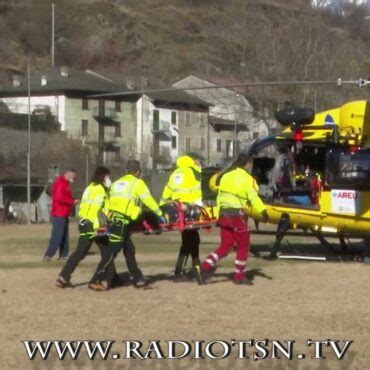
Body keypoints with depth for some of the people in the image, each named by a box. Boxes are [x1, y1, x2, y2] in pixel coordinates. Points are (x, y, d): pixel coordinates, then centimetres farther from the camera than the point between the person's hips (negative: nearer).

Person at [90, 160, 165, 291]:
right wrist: (160, 214, 11)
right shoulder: (137, 183, 5)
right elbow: (149, 200, 3)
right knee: (110, 252, -8)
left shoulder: (117, 183, 24)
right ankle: (99, 281, -12)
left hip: (112, 218, 7)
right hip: (122, 221, -7)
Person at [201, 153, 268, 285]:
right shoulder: (246, 178, -5)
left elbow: (220, 196, 15)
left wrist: (219, 215, 20)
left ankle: (207, 265, -2)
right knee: (243, 245, 7)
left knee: (226, 245, 14)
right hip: (237, 214, -6)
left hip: (224, 213, 6)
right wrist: (263, 211, -29)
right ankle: (239, 276, 8)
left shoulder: (225, 176, 14)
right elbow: (253, 196, -20)